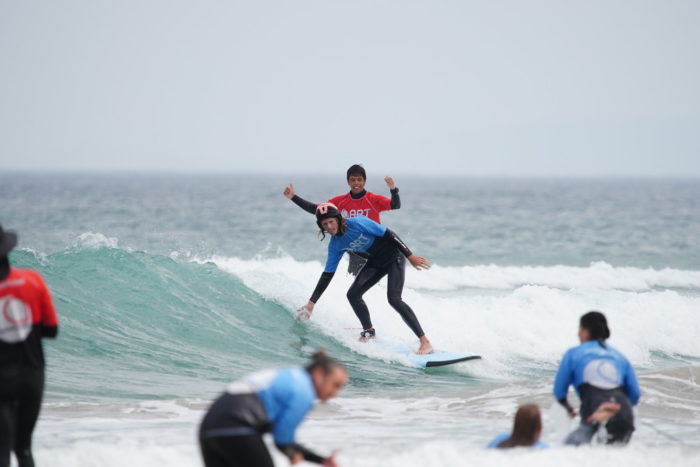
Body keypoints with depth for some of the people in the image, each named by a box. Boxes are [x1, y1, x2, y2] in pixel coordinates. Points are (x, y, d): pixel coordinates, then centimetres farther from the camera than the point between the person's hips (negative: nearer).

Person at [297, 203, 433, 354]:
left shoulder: (357, 223, -25)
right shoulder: (335, 245, -4)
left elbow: (389, 235, -20)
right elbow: (327, 275, 2)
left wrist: (410, 256, -21)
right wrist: (311, 303, -1)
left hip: (394, 256, -7)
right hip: (375, 263, 7)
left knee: (394, 298, -21)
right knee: (353, 294, -4)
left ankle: (425, 342, -21)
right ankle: (369, 333, 15)